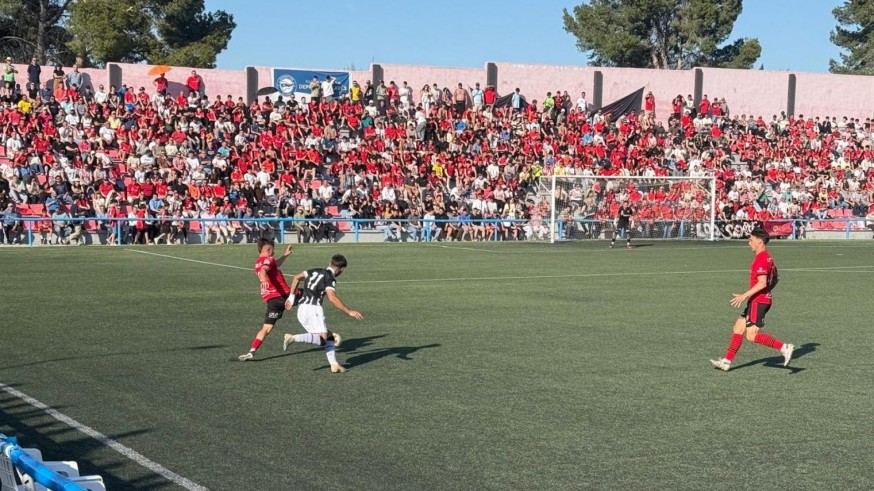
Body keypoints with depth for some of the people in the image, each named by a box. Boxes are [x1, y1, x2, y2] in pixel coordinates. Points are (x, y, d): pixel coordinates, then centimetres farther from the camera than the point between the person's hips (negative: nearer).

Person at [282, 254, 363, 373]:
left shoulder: (316, 271, 20)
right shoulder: (330, 278, -4)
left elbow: (296, 277, 20)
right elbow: (332, 298, -19)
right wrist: (349, 311, -18)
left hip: (301, 310, 9)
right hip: (313, 307, -9)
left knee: (329, 337, 12)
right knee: (322, 339, -16)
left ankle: (334, 365, 2)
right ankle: (293, 338, -27)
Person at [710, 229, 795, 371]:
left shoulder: (761, 259, -17)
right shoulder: (768, 257, 14)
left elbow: (762, 283, -25)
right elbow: (775, 278, 22)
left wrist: (745, 295, -22)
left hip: (758, 301, -10)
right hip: (761, 300, 10)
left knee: (752, 335, -12)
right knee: (738, 327, 12)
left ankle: (784, 347, -12)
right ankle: (726, 361, 15)